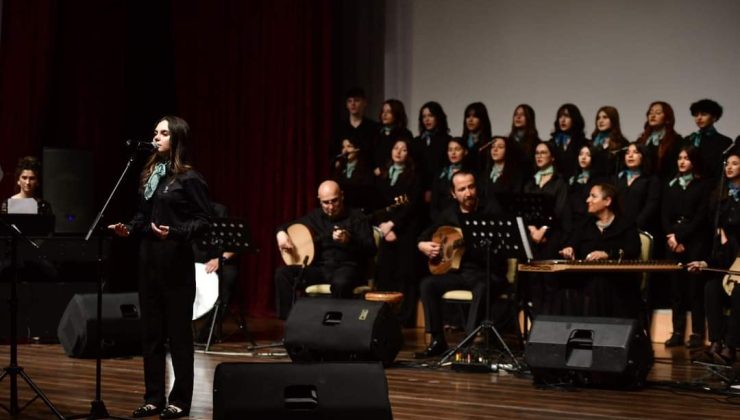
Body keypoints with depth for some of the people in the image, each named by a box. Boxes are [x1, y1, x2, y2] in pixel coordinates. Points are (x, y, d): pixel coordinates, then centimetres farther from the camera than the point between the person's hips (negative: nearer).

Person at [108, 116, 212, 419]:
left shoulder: (189, 178, -8)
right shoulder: (150, 174, 13)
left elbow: (204, 220, -11)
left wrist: (174, 233, -23)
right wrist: (129, 229, -1)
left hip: (176, 263, -7)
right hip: (148, 260, 7)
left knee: (178, 332, 0)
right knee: (151, 331, 10)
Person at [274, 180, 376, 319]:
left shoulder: (356, 217, -2)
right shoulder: (315, 216, 13)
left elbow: (371, 250, -12)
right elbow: (286, 226, 26)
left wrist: (349, 241, -31)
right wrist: (281, 234, 0)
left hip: (347, 267, -5)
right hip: (320, 267, 5)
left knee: (340, 283, -41)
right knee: (282, 273, -15)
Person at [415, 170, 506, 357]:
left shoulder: (491, 211, -5)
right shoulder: (449, 214, 9)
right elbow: (425, 235, 22)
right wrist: (423, 245, 0)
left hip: (487, 273, -5)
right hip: (458, 271, 5)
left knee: (482, 288, -38)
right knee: (428, 284, -18)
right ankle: (437, 340, -13)